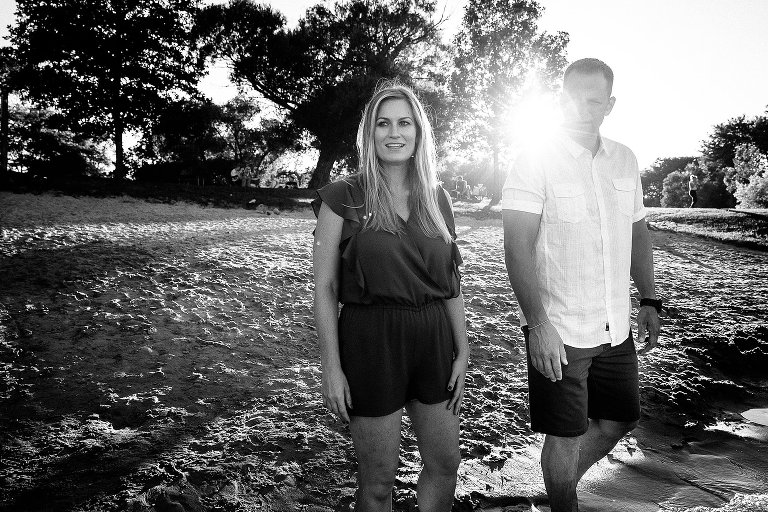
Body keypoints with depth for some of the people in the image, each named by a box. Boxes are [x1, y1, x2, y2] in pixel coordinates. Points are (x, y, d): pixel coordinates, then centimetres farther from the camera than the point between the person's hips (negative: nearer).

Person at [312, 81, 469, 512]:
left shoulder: (437, 199, 7)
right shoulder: (344, 198, -6)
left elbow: (452, 283, 10)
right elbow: (325, 288, -7)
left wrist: (462, 352, 6)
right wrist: (331, 368, -10)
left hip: (433, 339, 5)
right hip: (371, 340, -4)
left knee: (446, 463, 16)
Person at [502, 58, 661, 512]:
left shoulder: (625, 160, 7)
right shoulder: (535, 162, -11)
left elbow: (639, 233, 17)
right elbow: (518, 248, -17)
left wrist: (650, 301, 14)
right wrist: (537, 324, -23)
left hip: (617, 329, 6)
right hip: (558, 332, -6)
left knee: (621, 419, 19)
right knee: (566, 436, 7)